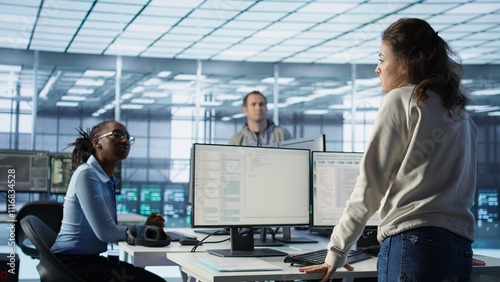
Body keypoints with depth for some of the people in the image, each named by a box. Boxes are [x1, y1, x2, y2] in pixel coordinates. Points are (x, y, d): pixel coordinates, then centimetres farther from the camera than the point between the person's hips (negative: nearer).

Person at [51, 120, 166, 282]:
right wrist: (145, 229, -4)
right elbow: (107, 232, -19)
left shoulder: (108, 180, 12)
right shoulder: (86, 174, -15)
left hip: (89, 259, 9)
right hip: (72, 263, -9)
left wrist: (146, 227, -2)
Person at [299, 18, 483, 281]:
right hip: (461, 248, 7)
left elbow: (370, 186, -4)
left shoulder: (400, 99, 0)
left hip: (414, 242, -7)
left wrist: (336, 251, 1)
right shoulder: (460, 112, 19)